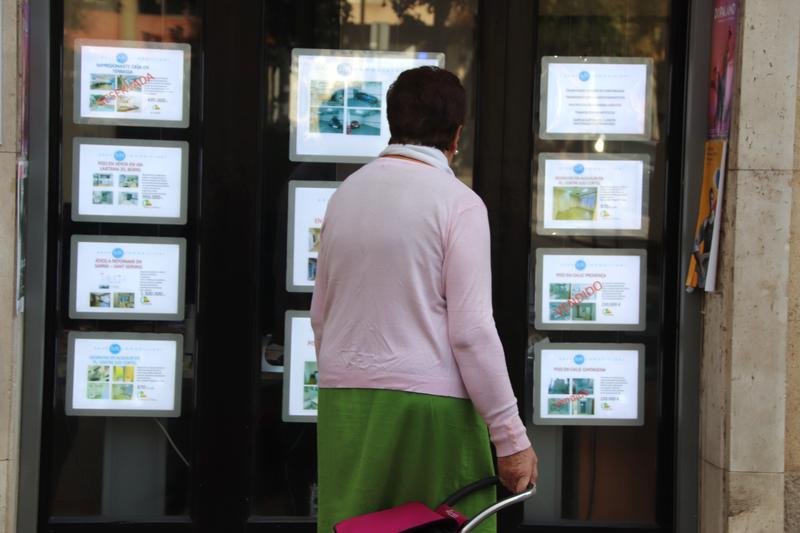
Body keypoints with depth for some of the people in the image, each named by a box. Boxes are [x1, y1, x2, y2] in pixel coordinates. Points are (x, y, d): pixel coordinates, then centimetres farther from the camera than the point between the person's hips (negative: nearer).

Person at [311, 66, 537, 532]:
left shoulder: (346, 193, 10)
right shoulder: (458, 202, -8)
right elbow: (472, 331, -14)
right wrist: (512, 437, -10)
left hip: (345, 404, 6)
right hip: (430, 405, -6)